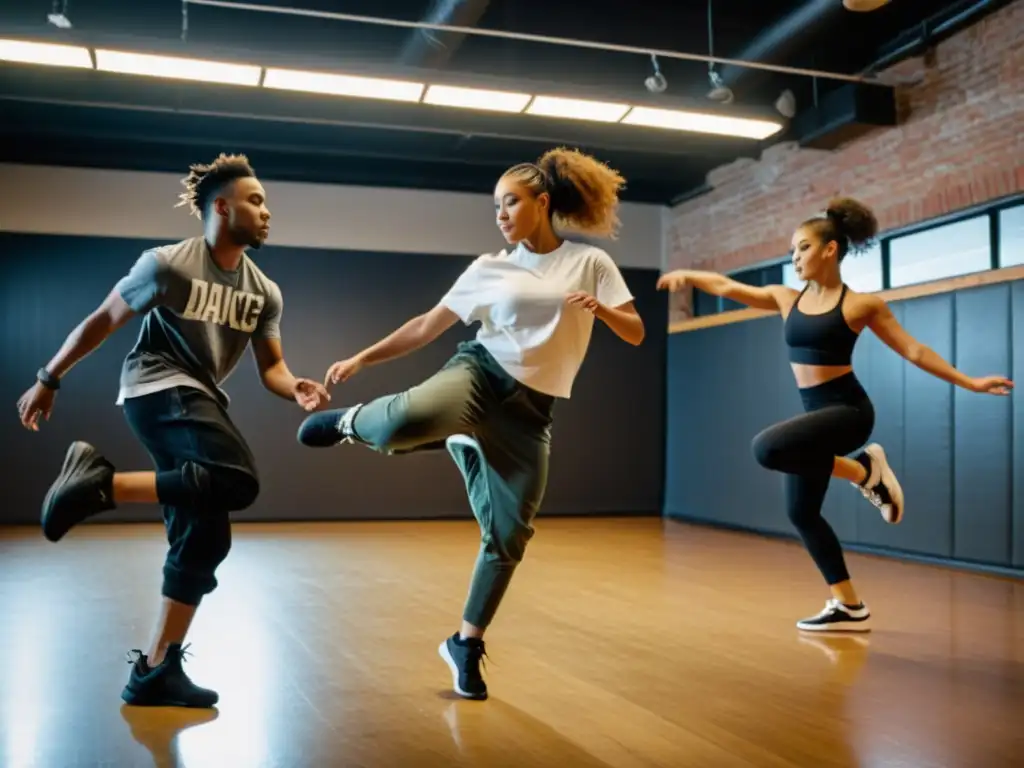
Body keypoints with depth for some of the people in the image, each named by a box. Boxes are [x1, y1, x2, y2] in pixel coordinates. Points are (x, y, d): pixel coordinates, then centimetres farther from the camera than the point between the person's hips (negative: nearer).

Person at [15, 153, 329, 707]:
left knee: (205, 539, 2)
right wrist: (48, 380, 4)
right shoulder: (169, 265, -8)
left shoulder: (264, 292, 10)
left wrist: (297, 390, -15)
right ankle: (99, 481, -20)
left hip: (199, 401, 8)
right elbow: (102, 320, -1)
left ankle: (155, 672, 10)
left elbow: (271, 367, 8)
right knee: (238, 482, -30)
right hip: (158, 390, -8)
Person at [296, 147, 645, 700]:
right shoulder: (490, 268, 9)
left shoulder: (589, 262, 7)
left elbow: (635, 334, 3)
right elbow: (427, 327, 12)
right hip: (478, 372, 0)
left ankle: (466, 643, 20)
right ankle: (351, 422, 0)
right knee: (409, 419, -36)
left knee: (508, 538, -1)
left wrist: (599, 308, -18)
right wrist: (360, 359, 7)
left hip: (529, 409, 1)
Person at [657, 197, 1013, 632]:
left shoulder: (862, 305, -6)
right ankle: (849, 608, 19)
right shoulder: (787, 300, 7)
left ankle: (864, 471, -8)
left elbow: (913, 350, -1)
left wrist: (969, 383, -3)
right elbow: (726, 287, 7)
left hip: (848, 410, -7)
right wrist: (688, 276, -8)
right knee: (801, 513, 7)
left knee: (768, 449, -31)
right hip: (815, 414, 7)